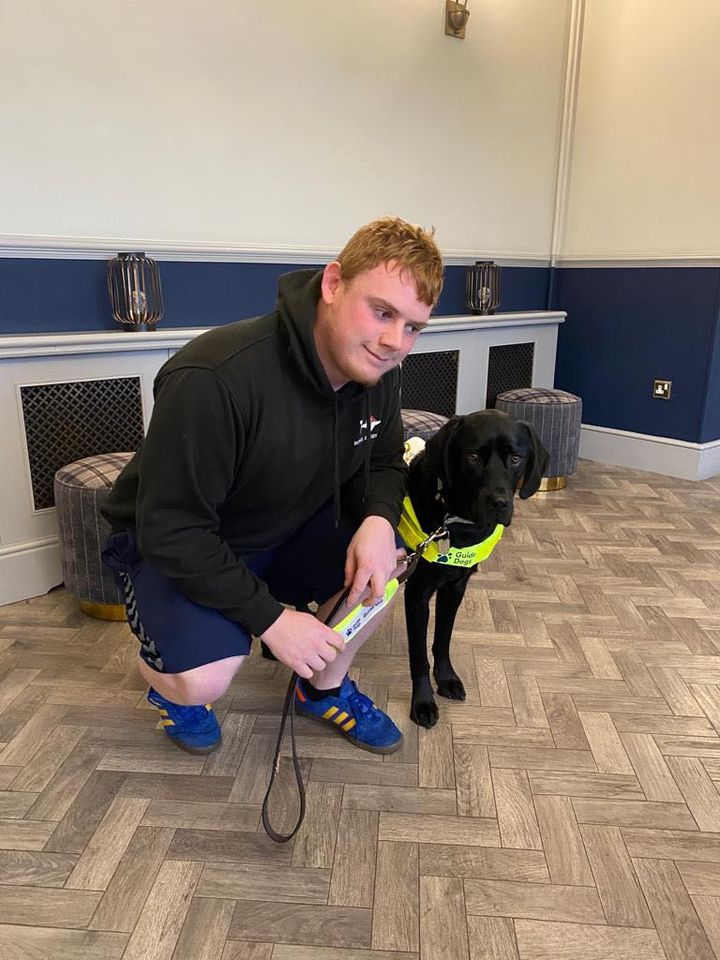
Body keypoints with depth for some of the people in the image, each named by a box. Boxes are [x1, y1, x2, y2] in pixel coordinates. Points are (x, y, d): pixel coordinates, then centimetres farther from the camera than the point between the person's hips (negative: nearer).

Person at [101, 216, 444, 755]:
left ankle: (324, 689, 13)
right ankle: (170, 681, 13)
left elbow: (382, 463, 2)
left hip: (288, 529, 6)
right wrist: (271, 618, -28)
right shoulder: (215, 378, -36)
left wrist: (378, 519, -22)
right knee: (205, 679, -28)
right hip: (172, 548, -5)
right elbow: (170, 529, -30)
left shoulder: (378, 371, -13)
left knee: (386, 563, -14)